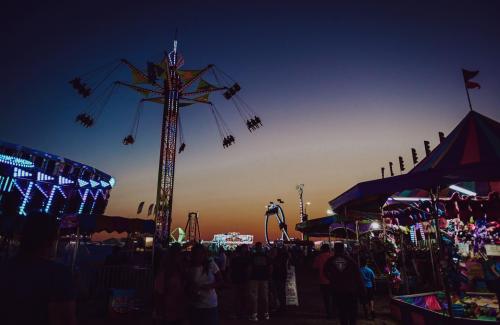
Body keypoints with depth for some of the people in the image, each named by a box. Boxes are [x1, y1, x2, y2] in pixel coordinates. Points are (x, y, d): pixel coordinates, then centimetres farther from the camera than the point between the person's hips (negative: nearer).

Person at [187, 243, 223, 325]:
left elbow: (220, 281, -8)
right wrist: (192, 292, -15)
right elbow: (189, 286, 7)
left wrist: (203, 287, -18)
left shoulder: (211, 265, -11)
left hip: (210, 305, -2)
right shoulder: (191, 269, -4)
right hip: (195, 305, 2)